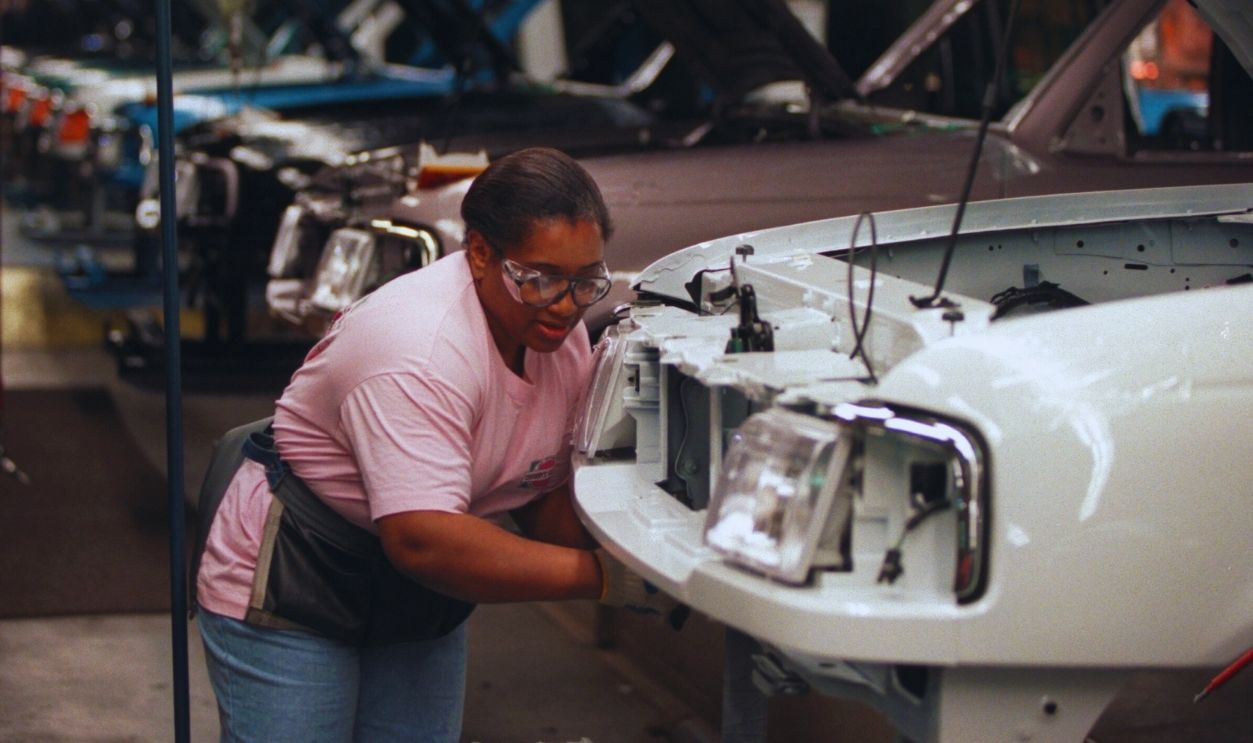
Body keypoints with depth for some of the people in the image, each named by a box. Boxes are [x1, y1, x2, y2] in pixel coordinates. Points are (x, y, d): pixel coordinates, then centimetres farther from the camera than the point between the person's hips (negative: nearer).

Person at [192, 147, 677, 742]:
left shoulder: (565, 336, -5)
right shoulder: (420, 350, -31)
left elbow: (545, 495, 3)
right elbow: (421, 540, -38)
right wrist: (607, 578, -37)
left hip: (418, 602, 8)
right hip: (287, 588, -7)